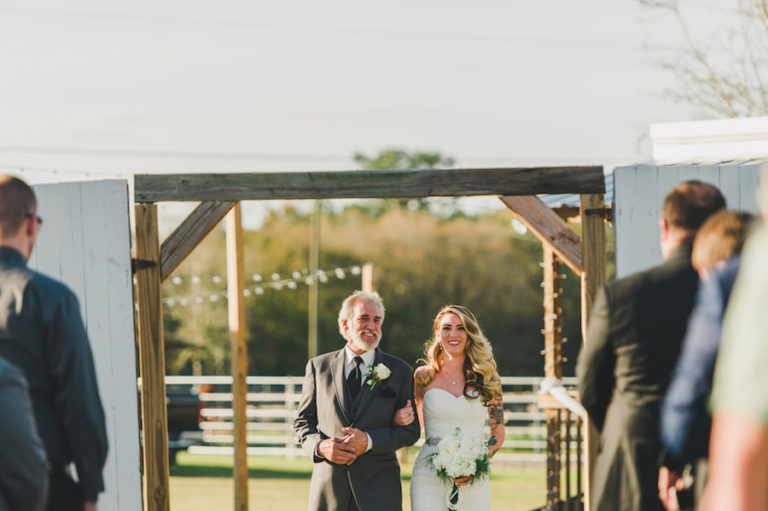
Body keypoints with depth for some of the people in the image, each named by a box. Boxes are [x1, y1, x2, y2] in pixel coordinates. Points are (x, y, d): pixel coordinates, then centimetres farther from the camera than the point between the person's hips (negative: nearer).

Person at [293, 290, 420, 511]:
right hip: (328, 483, 1)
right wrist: (320, 445, -9)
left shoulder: (399, 371, 7)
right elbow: (302, 421, 13)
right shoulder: (319, 367, 10)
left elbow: (410, 430, 4)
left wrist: (369, 441, -12)